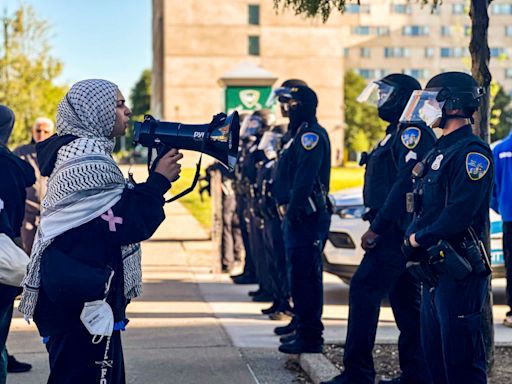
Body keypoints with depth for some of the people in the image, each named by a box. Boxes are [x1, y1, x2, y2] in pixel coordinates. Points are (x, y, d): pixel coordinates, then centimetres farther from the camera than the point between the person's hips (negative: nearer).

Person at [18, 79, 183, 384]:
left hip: (79, 293, 10)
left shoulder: (83, 150, 15)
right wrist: (159, 180, -8)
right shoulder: (87, 155, -15)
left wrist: (154, 183, 12)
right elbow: (127, 223, -19)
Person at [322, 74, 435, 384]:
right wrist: (378, 225, 16)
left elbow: (406, 183, -23)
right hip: (395, 231, 11)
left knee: (364, 290, -12)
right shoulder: (398, 132, 19)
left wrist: (377, 228, -22)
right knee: (405, 298, 12)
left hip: (397, 229, -11)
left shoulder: (413, 132, -13)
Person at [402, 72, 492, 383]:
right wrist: (413, 234, 2)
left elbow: (460, 212, -23)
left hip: (460, 273, -10)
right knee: (435, 355, 15)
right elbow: (421, 208, 20)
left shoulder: (472, 152, -13)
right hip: (435, 270, 10)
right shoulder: (439, 152, 17)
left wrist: (421, 238, -13)